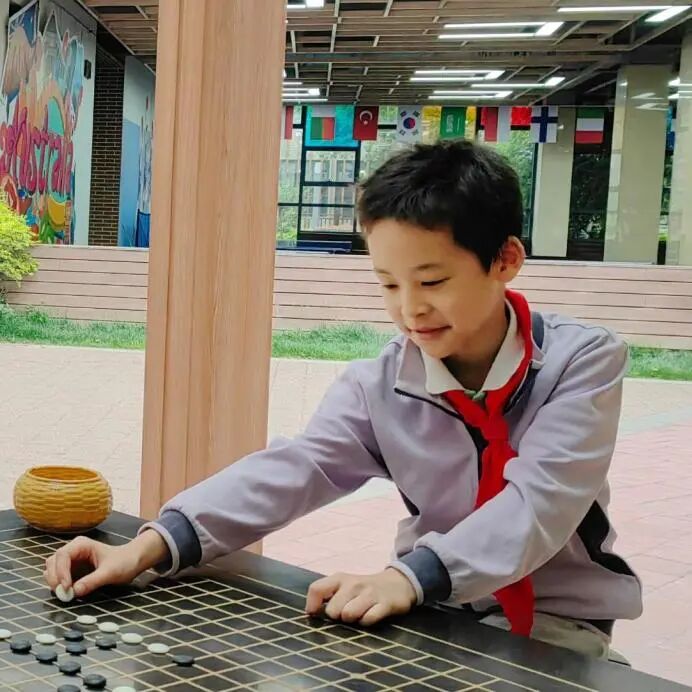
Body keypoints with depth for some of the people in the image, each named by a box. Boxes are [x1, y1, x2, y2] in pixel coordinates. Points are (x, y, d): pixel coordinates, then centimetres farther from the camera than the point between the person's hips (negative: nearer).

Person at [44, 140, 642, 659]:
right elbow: (290, 470, -17)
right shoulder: (380, 385, -5)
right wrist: (152, 546, -31)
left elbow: (539, 498, -24)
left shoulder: (584, 361, -13)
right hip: (437, 611, 3)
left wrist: (410, 576, -39)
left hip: (554, 619, -2)